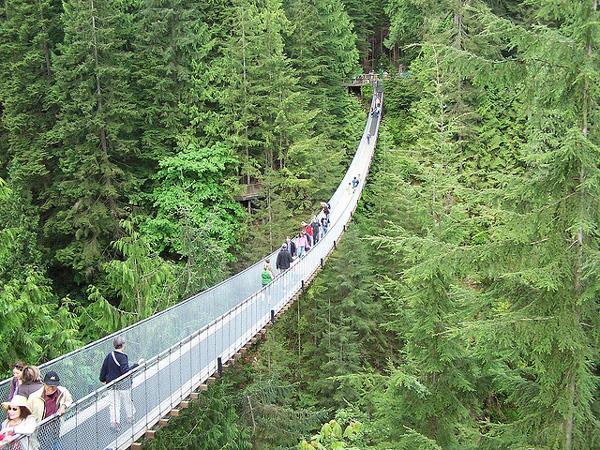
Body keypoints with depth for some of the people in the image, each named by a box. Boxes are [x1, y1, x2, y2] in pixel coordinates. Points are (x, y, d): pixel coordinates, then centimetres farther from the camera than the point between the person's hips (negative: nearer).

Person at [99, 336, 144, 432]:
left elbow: (104, 368, 8)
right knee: (127, 401, 15)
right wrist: (137, 364, -27)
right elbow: (126, 371, -29)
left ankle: (114, 421, 4)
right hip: (123, 384, -6)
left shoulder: (109, 355, -1)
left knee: (114, 402, 12)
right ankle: (130, 417, 32)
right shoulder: (122, 357, -22)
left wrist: (103, 379, 23)